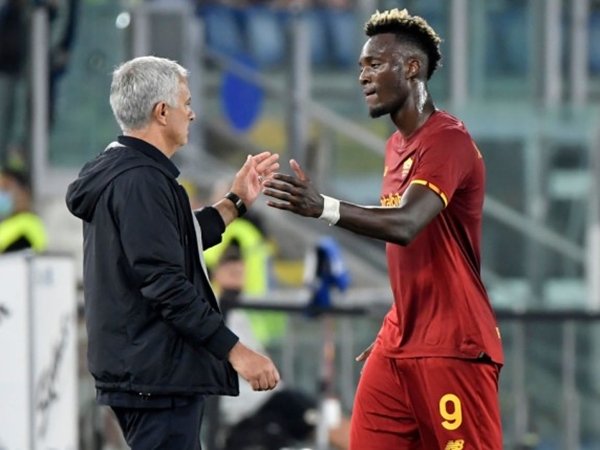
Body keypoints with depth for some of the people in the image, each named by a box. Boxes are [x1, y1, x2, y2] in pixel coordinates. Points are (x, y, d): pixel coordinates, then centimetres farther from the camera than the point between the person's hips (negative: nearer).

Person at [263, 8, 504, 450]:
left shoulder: (448, 139, -14)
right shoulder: (397, 145, 15)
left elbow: (406, 224, -30)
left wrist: (322, 207, -44)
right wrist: (392, 332, 18)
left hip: (454, 349, -9)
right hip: (399, 346, 9)